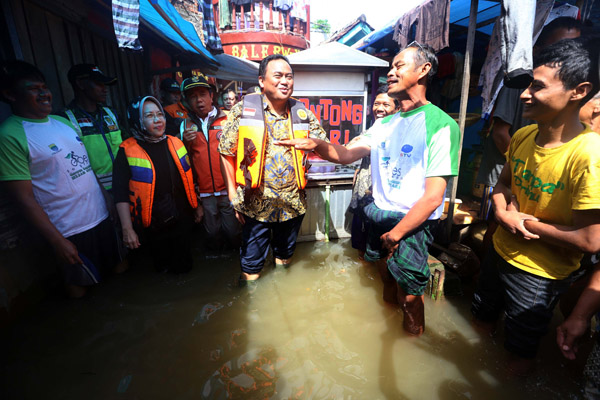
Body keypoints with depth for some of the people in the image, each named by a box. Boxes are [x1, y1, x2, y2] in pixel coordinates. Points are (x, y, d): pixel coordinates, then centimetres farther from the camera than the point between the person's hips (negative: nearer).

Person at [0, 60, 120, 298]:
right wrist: (57, 241, -15)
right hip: (70, 231, -6)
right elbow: (24, 198, -14)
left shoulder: (65, 121, 7)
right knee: (79, 287, 13)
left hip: (102, 216, 6)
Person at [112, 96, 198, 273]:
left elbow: (189, 177, 11)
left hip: (182, 220, 4)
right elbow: (121, 194, -11)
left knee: (184, 266, 19)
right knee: (162, 268, 13)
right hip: (152, 226, -3)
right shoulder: (127, 151, -10)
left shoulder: (175, 143, 2)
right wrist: (127, 229, -14)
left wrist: (196, 206, 12)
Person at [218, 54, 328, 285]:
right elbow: (227, 154, -3)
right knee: (252, 260, 13)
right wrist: (233, 197, -6)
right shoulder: (243, 110, -6)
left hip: (293, 203, 3)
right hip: (255, 203, -2)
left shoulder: (303, 114, 0)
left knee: (286, 253, 24)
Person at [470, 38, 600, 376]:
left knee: (520, 353, 18)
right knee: (481, 323, 29)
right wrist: (503, 211, -12)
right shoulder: (523, 136, -6)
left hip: (540, 274, -6)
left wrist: (523, 220, -17)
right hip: (501, 253, 7)